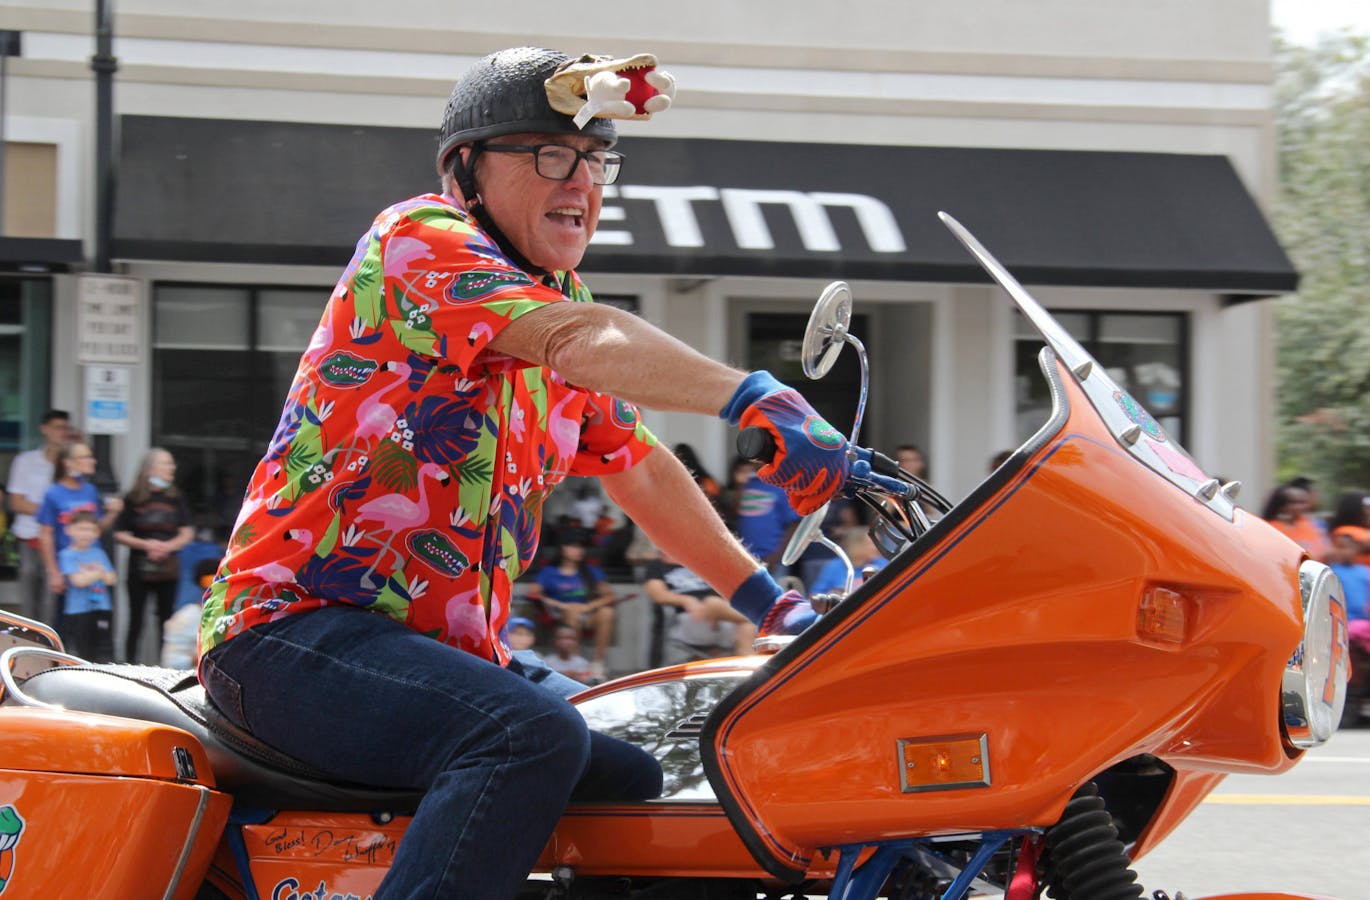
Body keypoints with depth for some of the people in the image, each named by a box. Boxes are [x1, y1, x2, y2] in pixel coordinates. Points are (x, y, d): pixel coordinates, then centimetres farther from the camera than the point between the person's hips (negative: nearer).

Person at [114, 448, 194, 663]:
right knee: (136, 621, 1)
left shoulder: (176, 499, 5)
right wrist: (145, 544, -14)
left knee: (166, 620, 4)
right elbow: (120, 534, -1)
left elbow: (187, 533, 5)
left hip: (167, 571, 2)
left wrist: (168, 546, -13)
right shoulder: (133, 500, -2)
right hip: (139, 570, -2)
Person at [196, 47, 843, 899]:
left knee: (657, 778, 7)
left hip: (456, 648, 10)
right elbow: (577, 341, -27)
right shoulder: (419, 238, -9)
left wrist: (768, 600, 20)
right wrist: (754, 399, -38)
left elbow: (641, 470, 26)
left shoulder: (565, 300, 18)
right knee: (534, 736, -33)